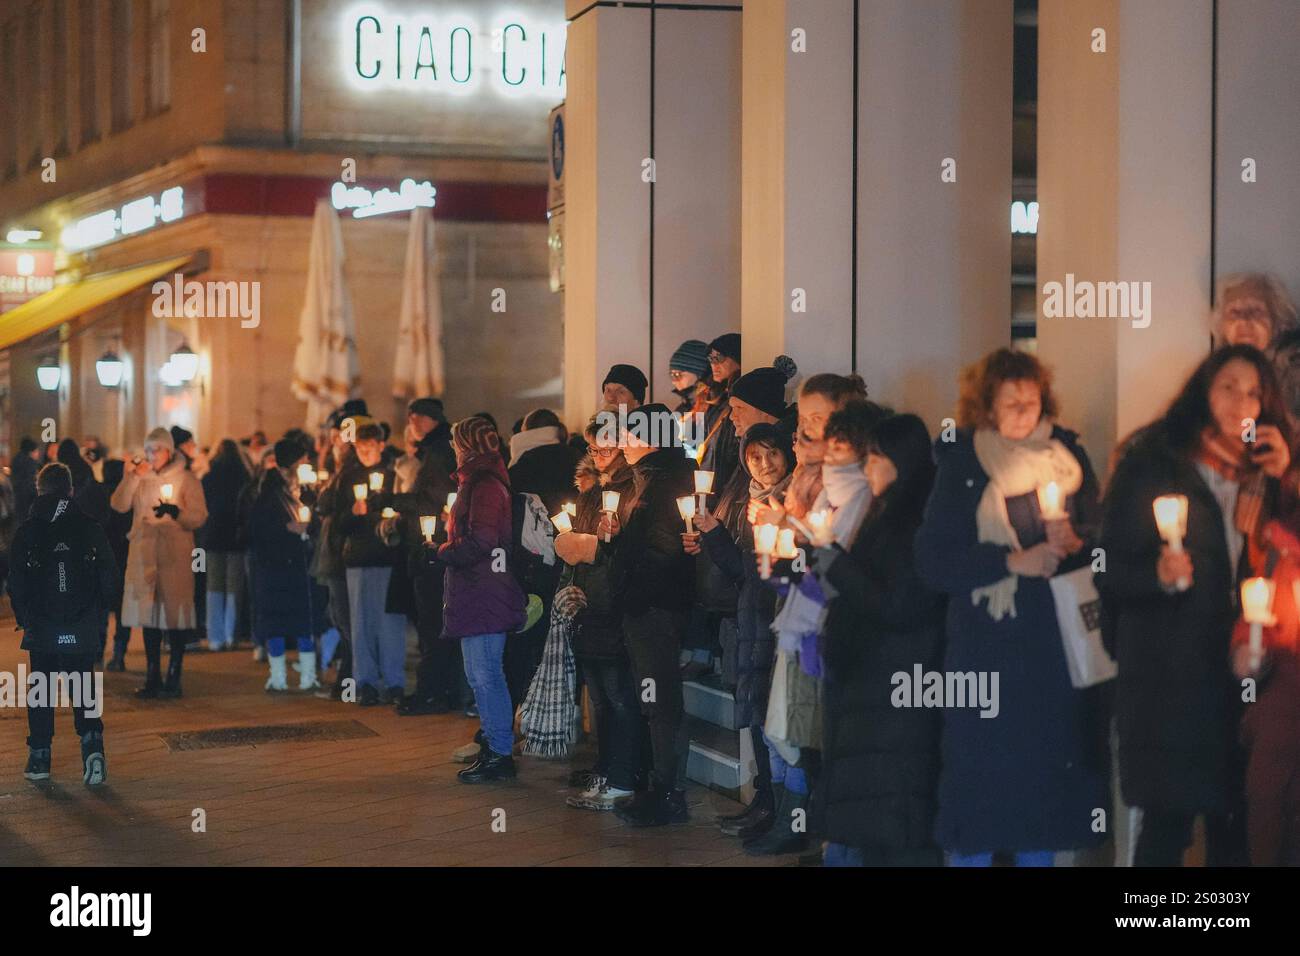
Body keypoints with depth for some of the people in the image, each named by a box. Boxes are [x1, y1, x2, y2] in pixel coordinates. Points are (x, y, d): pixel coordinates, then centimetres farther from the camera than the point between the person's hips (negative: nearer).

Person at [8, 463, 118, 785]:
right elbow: (109, 577, 1)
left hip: (42, 629, -1)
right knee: (84, 691, 8)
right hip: (83, 631, 1)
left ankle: (39, 759, 14)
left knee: (41, 691, 12)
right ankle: (93, 748, -12)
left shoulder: (27, 531, -4)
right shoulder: (90, 528, -1)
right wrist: (100, 618, 12)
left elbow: (17, 583, -1)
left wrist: (24, 619, 11)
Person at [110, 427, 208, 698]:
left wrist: (176, 512, -25)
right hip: (143, 554, 4)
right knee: (149, 614, 7)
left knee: (175, 613, -5)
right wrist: (133, 477, -10)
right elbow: (119, 505, -1)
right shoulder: (140, 477, 12)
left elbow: (199, 517, -7)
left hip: (175, 555, -4)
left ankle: (174, 678, 1)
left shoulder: (186, 478, 0)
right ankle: (153, 678, 15)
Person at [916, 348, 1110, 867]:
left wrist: (1074, 540, -11)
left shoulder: (1068, 455, 7)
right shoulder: (962, 468, -3)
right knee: (981, 772, -1)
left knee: (1046, 768, 9)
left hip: (1059, 643, 3)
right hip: (987, 646, -3)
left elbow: (1104, 535, 11)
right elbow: (933, 560, -9)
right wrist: (1013, 560, -18)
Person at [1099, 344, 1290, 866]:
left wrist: (1283, 479, -3)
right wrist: (1159, 575, -24)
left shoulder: (1264, 476, 13)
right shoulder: (1152, 465, 0)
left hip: (1243, 673, 4)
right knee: (1168, 824, -5)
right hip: (1169, 675, -4)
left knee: (1235, 826, 5)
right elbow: (1111, 571, -5)